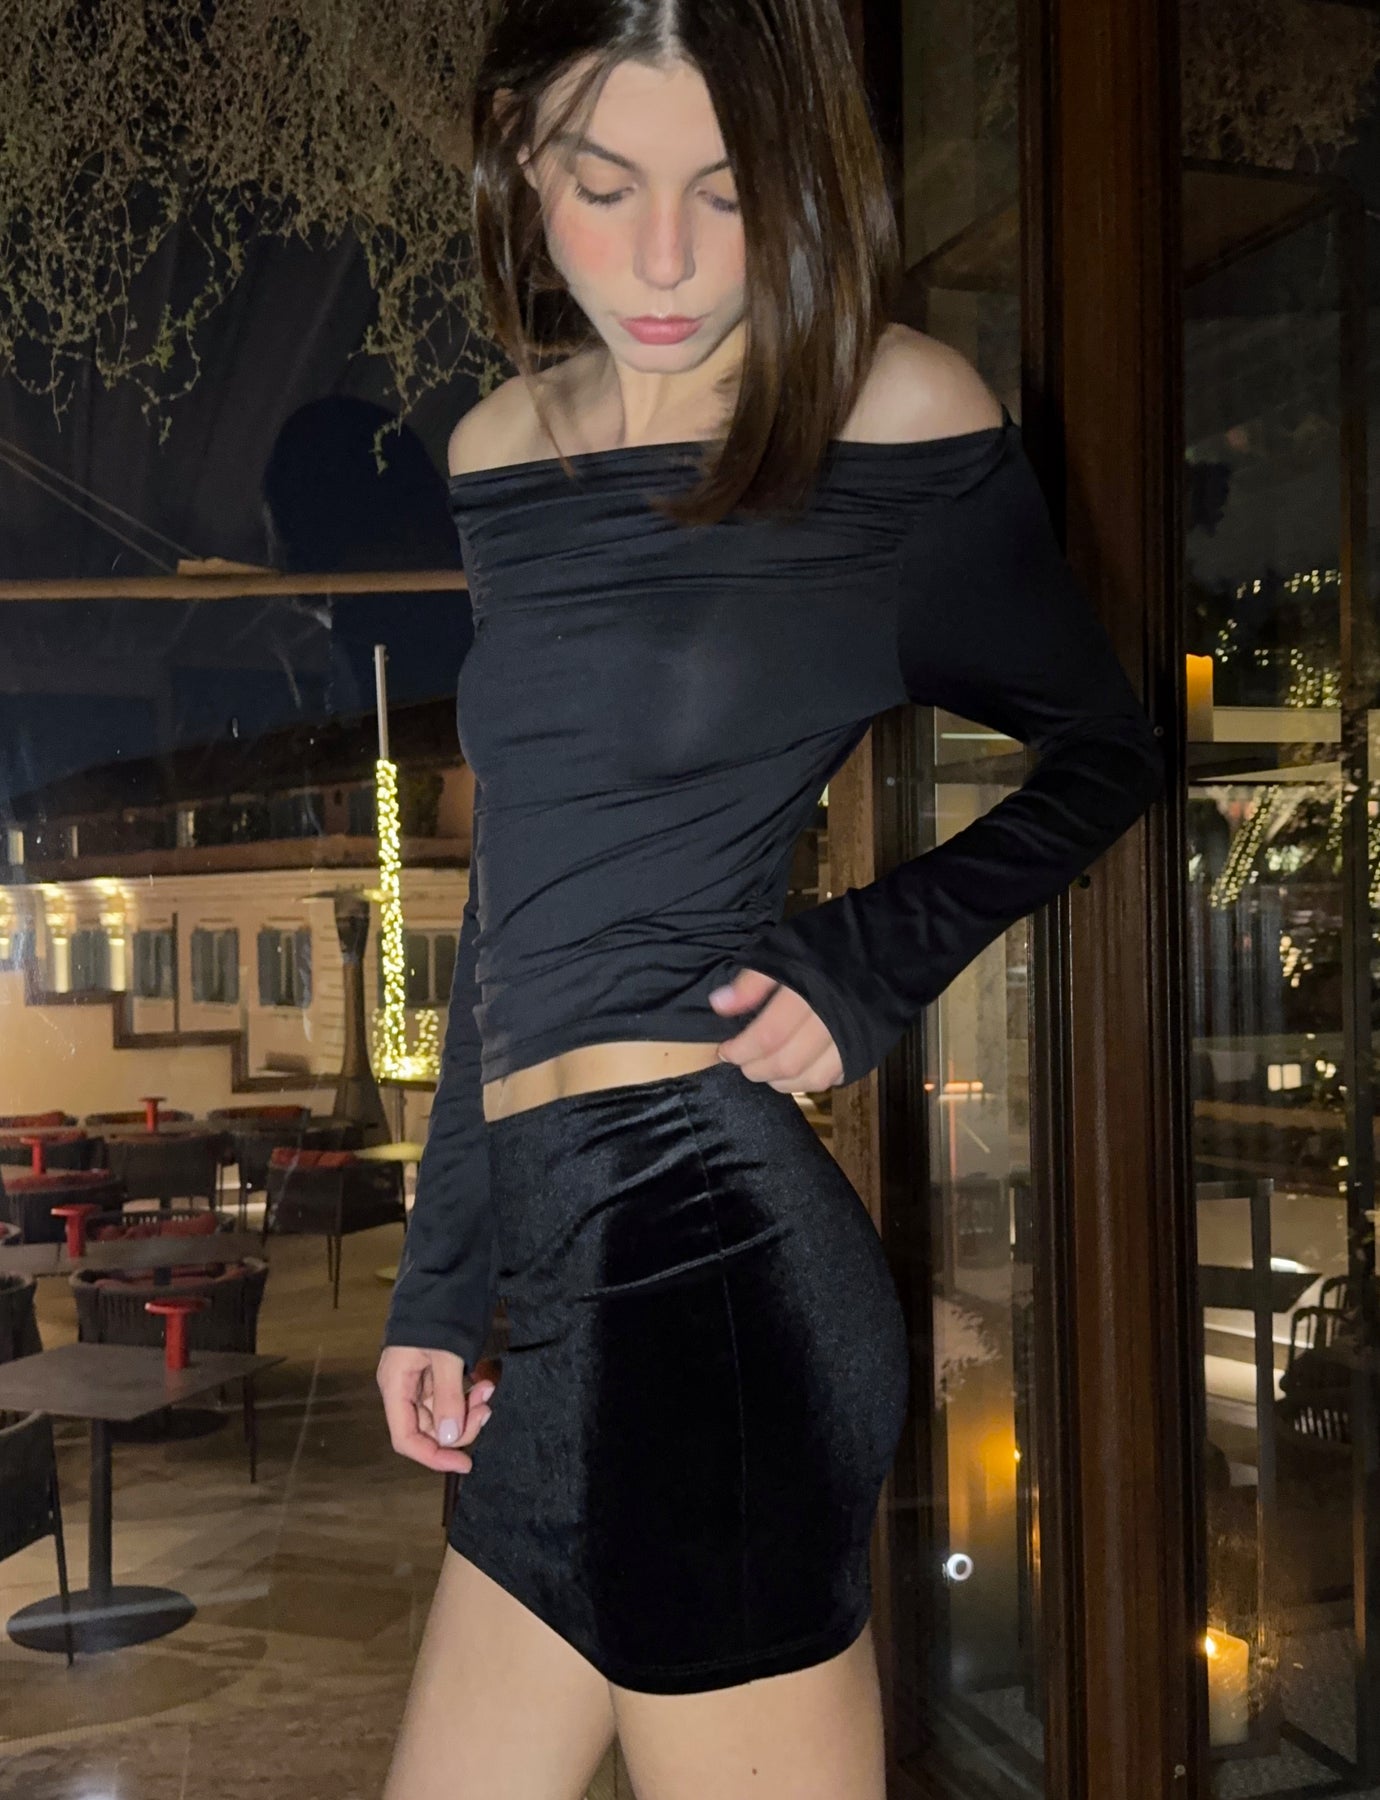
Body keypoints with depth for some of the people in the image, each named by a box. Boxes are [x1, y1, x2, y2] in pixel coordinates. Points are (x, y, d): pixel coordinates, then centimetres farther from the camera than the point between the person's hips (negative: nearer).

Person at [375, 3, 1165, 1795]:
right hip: (581, 1266, 7)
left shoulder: (899, 417, -5)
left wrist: (874, 961, -8)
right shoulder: (506, 451, 12)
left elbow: (1111, 759, 7)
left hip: (702, 1257, -7)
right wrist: (441, 1277, 17)